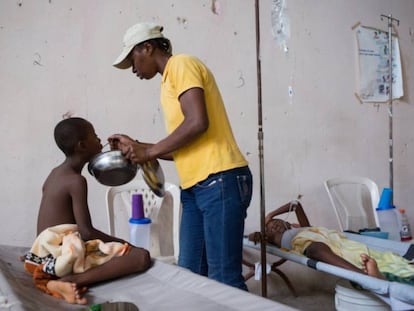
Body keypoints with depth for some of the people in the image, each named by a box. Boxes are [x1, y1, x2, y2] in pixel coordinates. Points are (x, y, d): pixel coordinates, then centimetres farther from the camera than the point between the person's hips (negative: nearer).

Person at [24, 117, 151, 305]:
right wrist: (123, 242, -2)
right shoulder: (76, 181, -12)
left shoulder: (55, 173, 15)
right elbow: (87, 232, -16)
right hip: (63, 256, -9)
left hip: (47, 255, 9)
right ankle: (71, 280, -20)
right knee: (142, 257, -16)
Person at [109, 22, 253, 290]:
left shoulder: (182, 64, -3)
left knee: (225, 280, -7)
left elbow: (197, 122, -19)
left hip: (220, 182, -10)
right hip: (195, 187, 10)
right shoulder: (170, 80, 23)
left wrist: (150, 152, -8)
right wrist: (136, 147, 19)